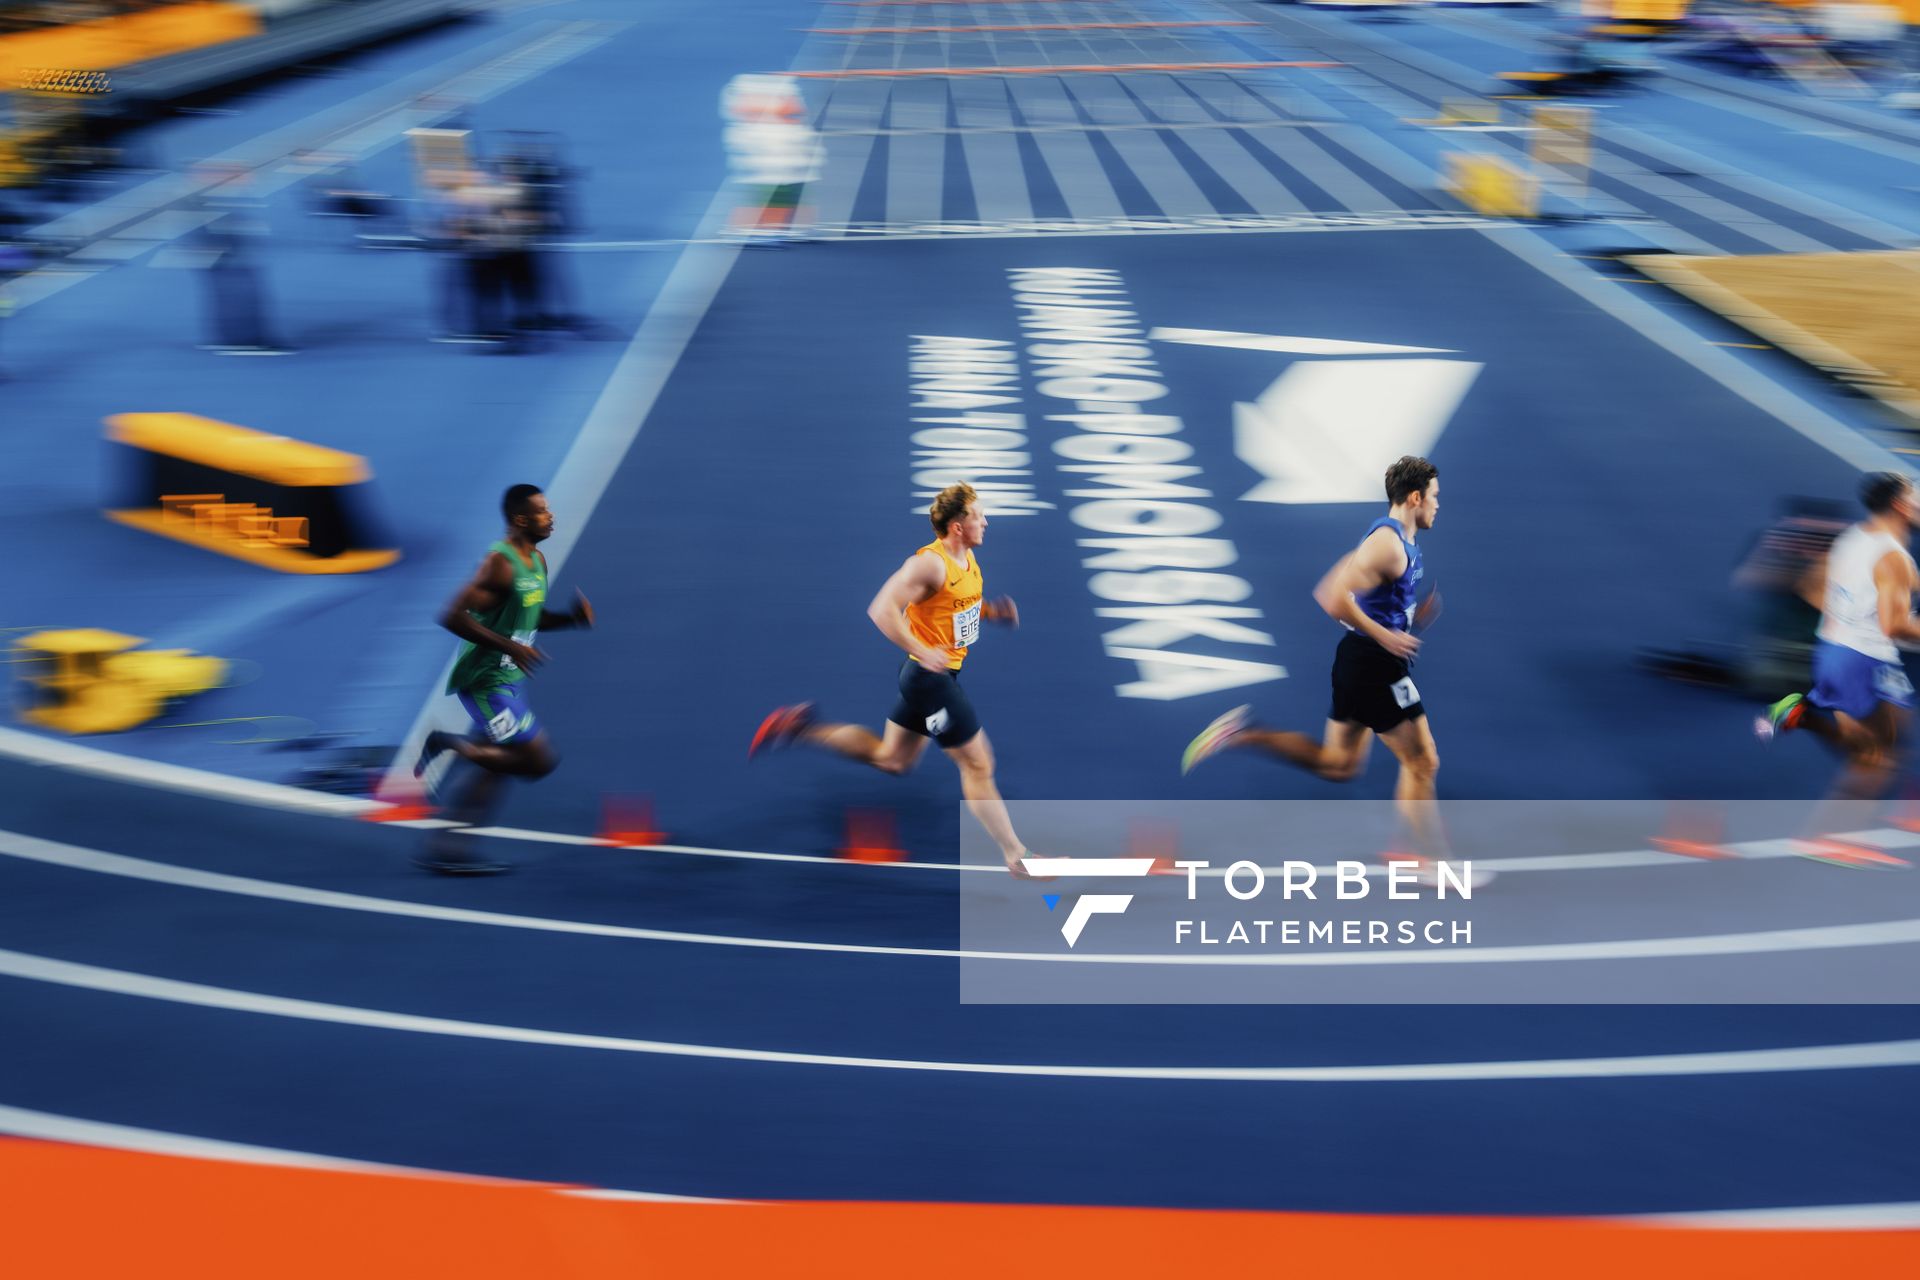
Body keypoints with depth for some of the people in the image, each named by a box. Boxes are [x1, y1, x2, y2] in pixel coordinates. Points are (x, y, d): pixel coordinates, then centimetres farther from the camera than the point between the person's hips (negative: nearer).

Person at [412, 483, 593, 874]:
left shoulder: (537, 561, 10)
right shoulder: (500, 564, -19)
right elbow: (453, 617, -24)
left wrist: (572, 619, 5)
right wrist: (509, 646, -26)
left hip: (508, 678, 10)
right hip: (486, 678, -10)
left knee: (493, 766, 11)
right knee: (538, 761, -11)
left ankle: (444, 850, 16)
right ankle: (450, 744, 1)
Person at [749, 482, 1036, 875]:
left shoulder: (968, 558, 6)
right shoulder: (929, 563, -22)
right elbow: (882, 610, -28)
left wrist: (993, 610, 4)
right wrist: (922, 651, -31)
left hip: (941, 675, 10)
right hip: (929, 676, -10)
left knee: (891, 760, 21)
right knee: (978, 765, -1)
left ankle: (806, 728, 21)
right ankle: (1017, 857, 8)